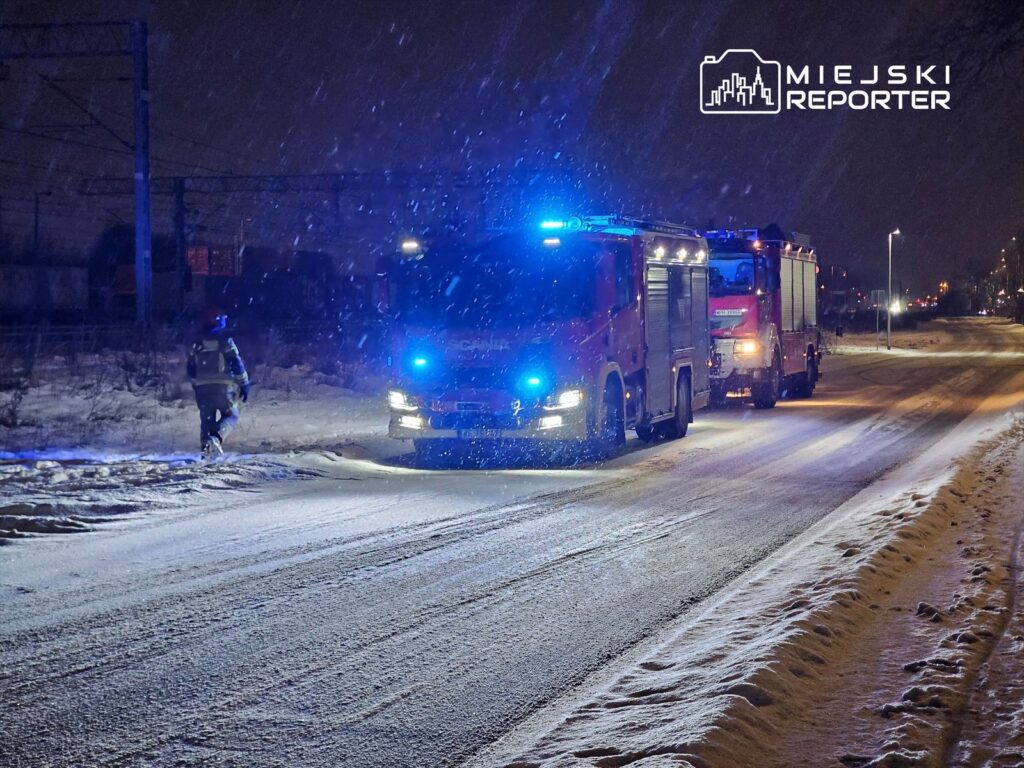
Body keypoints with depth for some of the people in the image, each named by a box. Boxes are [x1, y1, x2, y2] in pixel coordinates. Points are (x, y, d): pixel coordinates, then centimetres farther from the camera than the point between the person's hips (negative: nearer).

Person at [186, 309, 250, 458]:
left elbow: (191, 370, 16)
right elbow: (237, 364, -10)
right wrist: (244, 385, -5)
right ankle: (216, 437, -18)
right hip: (223, 387, -4)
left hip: (202, 388, 4)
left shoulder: (197, 345, 10)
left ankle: (206, 448, 4)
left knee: (206, 419, 12)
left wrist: (196, 387, 27)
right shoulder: (225, 342, -6)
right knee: (230, 416, 8)